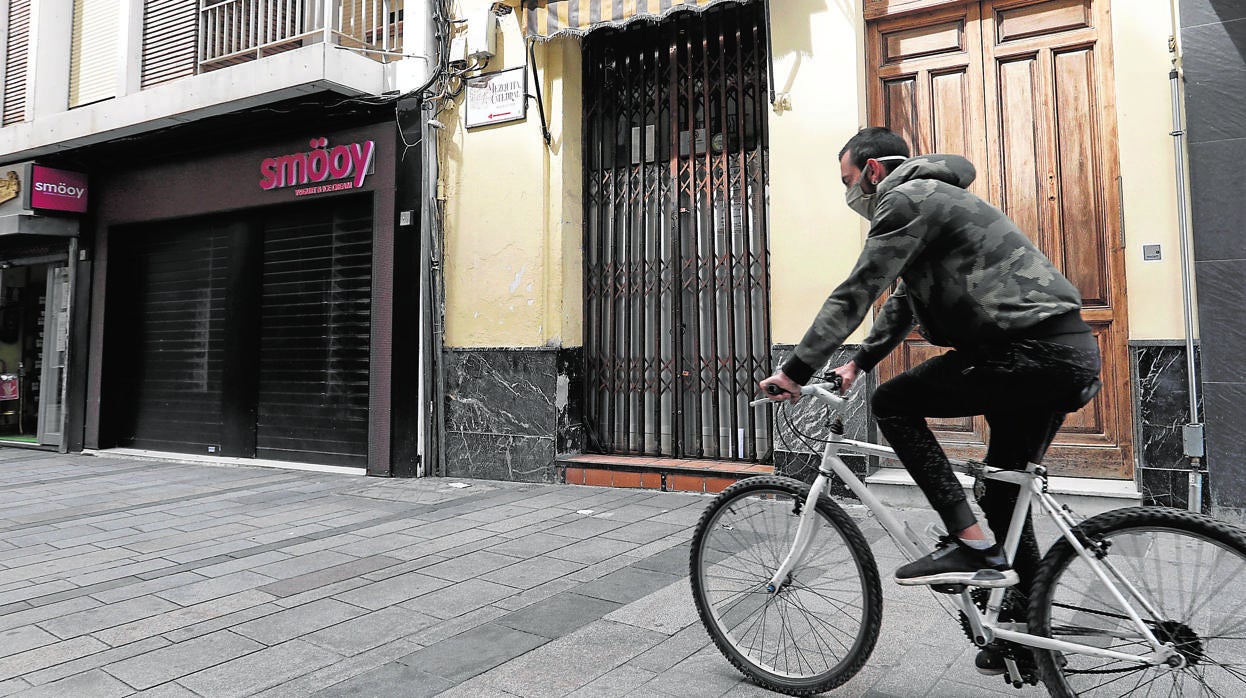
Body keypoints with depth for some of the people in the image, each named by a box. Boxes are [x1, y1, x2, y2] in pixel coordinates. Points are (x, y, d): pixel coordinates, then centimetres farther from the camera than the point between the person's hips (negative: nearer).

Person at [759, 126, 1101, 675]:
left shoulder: (906, 200, -6)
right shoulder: (929, 197, 26)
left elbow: (855, 294, -14)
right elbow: (903, 301, 32)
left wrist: (795, 371, -11)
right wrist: (859, 362, 31)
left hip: (1031, 349, -10)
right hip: (1070, 352, 10)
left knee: (894, 403, -5)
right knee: (1003, 491, 16)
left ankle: (970, 544, -6)